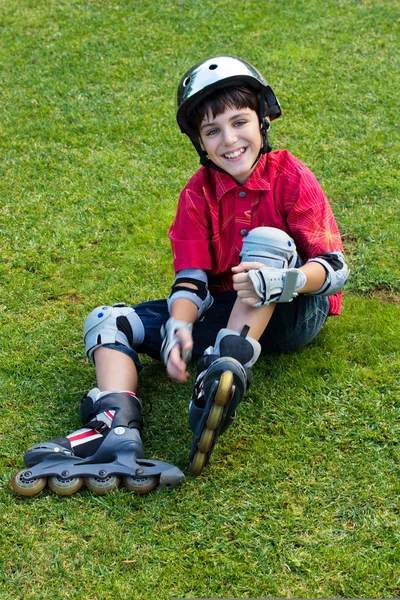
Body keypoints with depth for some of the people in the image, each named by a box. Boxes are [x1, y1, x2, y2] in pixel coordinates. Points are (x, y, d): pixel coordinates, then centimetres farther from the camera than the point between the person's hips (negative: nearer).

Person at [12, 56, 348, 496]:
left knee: (267, 241, -34)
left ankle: (224, 376, -51)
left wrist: (281, 281, -37)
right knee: (106, 321, -11)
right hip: (225, 311, 4)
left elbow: (335, 267, -16)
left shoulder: (290, 178, -10)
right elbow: (192, 281, -8)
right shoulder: (197, 194, 1)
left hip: (293, 312, -4)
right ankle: (117, 423, -41)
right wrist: (178, 330, -30)